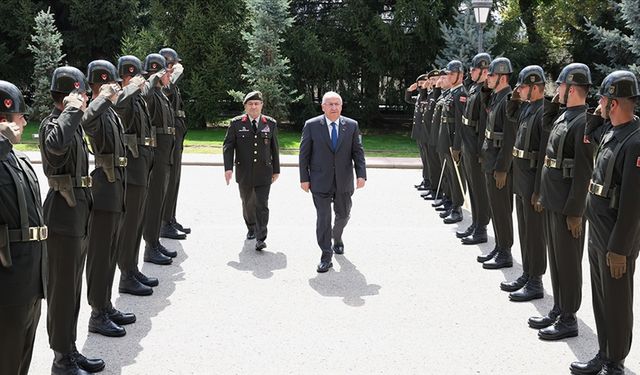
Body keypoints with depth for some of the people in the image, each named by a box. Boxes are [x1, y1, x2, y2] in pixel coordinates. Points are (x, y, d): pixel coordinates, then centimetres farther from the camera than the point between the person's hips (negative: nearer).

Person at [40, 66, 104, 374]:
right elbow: (56, 144, -40)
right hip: (63, 217, -9)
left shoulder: (71, 123, 12)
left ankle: (70, 350, 27)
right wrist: (72, 109, -30)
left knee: (72, 287, 16)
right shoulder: (52, 124, -15)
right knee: (62, 289, 0)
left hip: (79, 215, 9)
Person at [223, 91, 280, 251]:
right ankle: (251, 228, 38)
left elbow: (274, 148, 9)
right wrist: (228, 168, -13)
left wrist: (276, 170, 10)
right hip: (244, 173, 1)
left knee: (262, 205, -7)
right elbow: (228, 146, -3)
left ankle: (260, 238, -5)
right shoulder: (236, 123, 0)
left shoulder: (271, 123, 4)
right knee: (248, 203, 14)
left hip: (264, 172, -1)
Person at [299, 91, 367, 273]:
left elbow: (358, 152, 2)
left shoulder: (352, 125, 2)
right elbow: (304, 154, -1)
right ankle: (326, 256, 3)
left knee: (343, 214, 17)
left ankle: (337, 238, 47)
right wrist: (304, 178, -5)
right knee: (323, 218, -4)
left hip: (344, 182, 3)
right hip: (320, 182, -2)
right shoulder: (311, 125, -4)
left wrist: (361, 174, -9)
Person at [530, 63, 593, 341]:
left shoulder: (583, 122, -19)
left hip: (568, 206, -9)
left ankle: (568, 320, 13)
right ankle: (558, 310, 29)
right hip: (552, 200, 9)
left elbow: (583, 171, -21)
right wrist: (553, 101, 15)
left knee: (568, 262, 2)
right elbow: (546, 125, 33)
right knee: (555, 258, 17)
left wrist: (575, 211, -21)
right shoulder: (563, 116, 8)